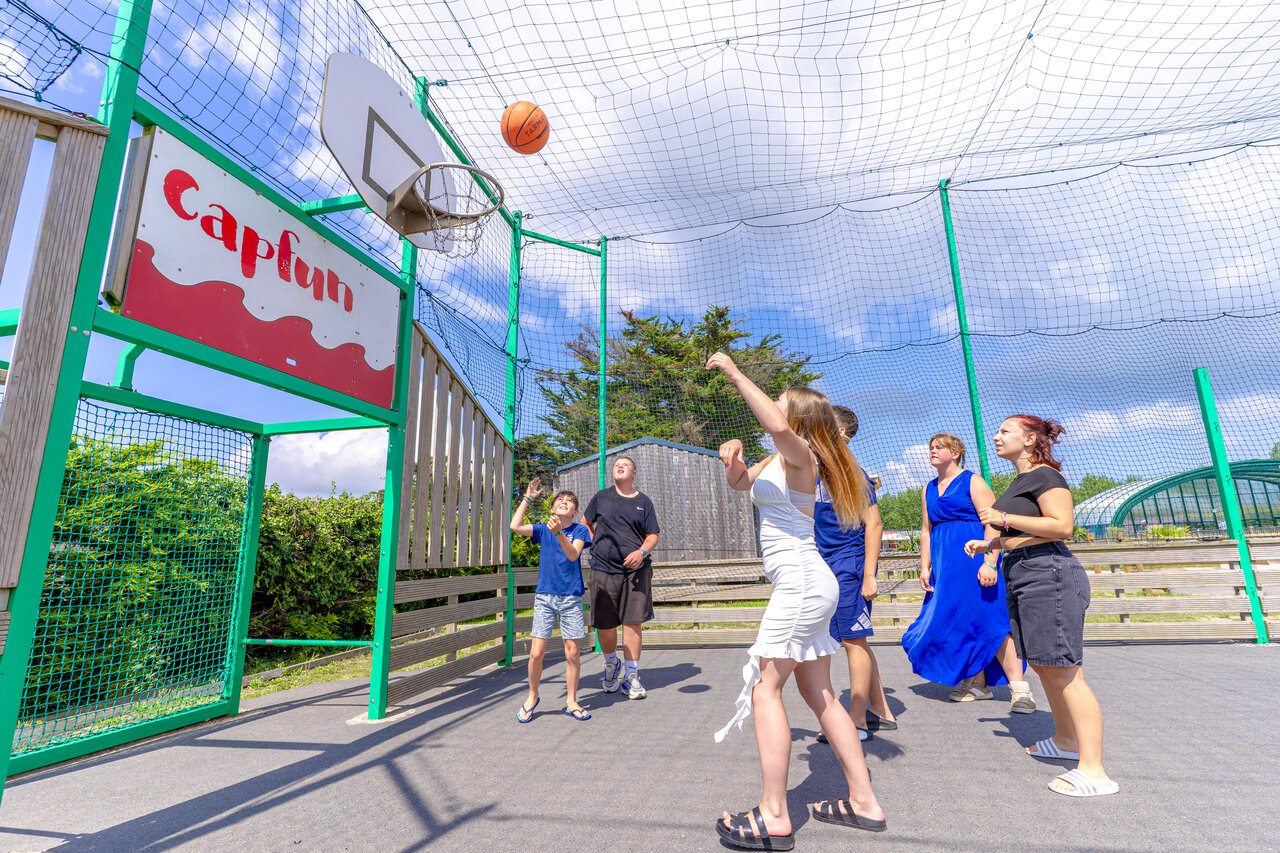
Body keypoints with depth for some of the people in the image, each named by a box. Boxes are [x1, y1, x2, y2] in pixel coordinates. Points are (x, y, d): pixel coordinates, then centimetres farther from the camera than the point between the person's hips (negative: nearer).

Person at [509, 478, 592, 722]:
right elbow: (515, 526, -10)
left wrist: (559, 533, -30)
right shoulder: (543, 530, 6)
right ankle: (532, 696, 23)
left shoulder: (580, 530, 2)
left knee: (573, 653, 2)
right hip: (544, 596, 1)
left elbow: (573, 555, -15)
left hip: (571, 598, 0)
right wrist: (528, 497, -4)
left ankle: (571, 702, 20)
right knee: (536, 652, -2)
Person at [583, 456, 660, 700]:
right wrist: (596, 546, 9)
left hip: (635, 570, -1)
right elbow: (586, 524, 21)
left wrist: (642, 552, -14)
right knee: (604, 625, 5)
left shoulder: (643, 501, 7)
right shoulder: (601, 497, 9)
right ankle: (612, 664, 32)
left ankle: (631, 675, 13)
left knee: (632, 623, -1)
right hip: (603, 570, 1)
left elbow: (653, 535, 5)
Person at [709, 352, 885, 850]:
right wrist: (733, 459, 5)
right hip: (807, 585, 10)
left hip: (802, 581, -10)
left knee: (764, 688, -6)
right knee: (818, 694, 15)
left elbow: (778, 426, -35)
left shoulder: (800, 455, -11)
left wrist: (735, 374, -27)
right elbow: (739, 482, 28)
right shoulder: (777, 459, 16)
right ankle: (864, 803, 25)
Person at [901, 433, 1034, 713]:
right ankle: (977, 684, 21)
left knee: (991, 621, -9)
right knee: (961, 623, 9)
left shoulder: (972, 482, -4)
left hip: (974, 557, -6)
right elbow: (926, 530, 17)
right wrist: (925, 567, 11)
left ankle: (1019, 687, 0)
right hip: (945, 564, 6)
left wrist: (989, 563, -20)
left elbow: (992, 523, -11)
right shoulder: (929, 490, 15)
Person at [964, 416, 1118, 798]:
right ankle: (1066, 741, 34)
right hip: (1023, 576, 10)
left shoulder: (1045, 476, -10)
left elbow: (1061, 526, -21)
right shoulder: (1020, 481, 19)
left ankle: (1093, 770, -3)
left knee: (1064, 672, -9)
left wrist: (1004, 518, -18)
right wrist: (990, 543, 17)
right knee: (1044, 665, 19)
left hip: (1049, 575, -10)